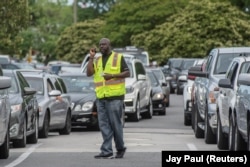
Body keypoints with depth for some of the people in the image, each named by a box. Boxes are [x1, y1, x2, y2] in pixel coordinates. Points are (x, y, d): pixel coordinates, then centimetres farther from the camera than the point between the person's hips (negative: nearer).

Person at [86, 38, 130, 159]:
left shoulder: (118, 58, 4)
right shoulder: (97, 60, 16)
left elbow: (127, 73, -1)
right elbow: (89, 73, 4)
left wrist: (112, 75, -13)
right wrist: (91, 57, 0)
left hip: (114, 96, -5)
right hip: (101, 97, 5)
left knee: (115, 124, -3)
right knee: (104, 125, 0)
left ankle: (120, 148, 11)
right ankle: (106, 152, 0)